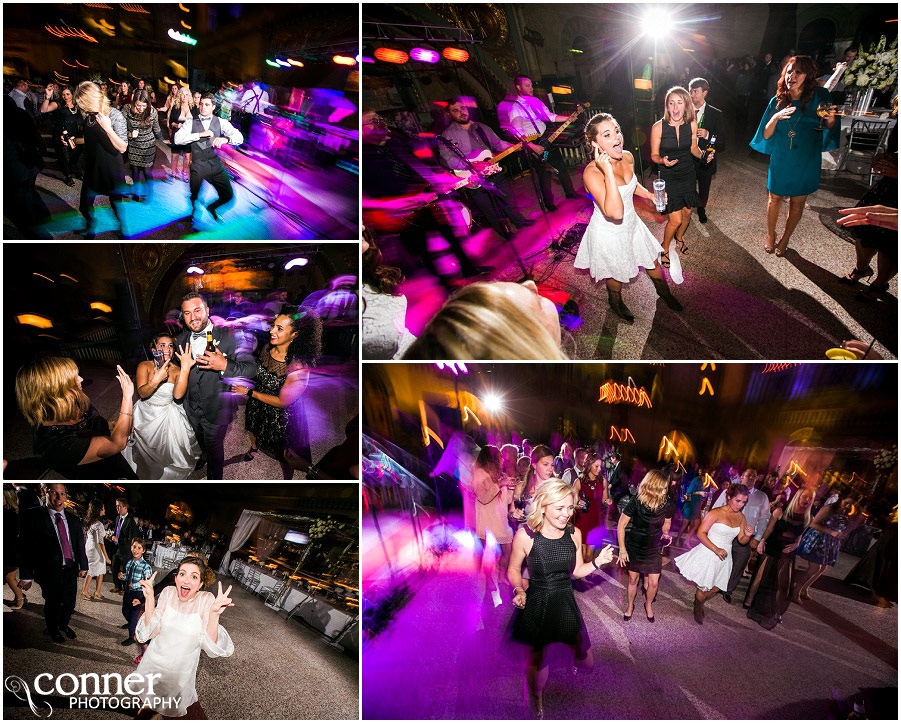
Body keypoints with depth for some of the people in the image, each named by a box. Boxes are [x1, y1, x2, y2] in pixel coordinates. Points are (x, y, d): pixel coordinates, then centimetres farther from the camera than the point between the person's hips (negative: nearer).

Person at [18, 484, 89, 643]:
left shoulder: (73, 519, 6)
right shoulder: (32, 517, -10)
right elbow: (25, 548, -10)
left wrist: (83, 566, 11)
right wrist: (26, 576, -11)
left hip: (71, 570, 4)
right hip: (50, 573, -4)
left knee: (69, 603, 16)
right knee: (52, 604, 12)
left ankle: (63, 624, 42)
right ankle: (53, 630, 36)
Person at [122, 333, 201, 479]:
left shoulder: (177, 371, -14)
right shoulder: (145, 366, -11)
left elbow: (178, 395, -32)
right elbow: (142, 393, -23)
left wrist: (185, 369, -41)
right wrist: (156, 380, -43)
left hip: (168, 417, -1)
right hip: (146, 416, 1)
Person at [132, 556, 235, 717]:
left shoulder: (206, 600, -25)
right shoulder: (168, 593, -17)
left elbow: (211, 646, -27)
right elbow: (151, 630, -16)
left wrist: (214, 614, -43)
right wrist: (149, 599, -28)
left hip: (180, 669, -2)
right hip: (154, 660, 2)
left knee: (173, 709, 23)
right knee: (148, 693, 28)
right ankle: (147, 704, 59)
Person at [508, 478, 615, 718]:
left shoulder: (574, 534, -5)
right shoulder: (525, 536, -17)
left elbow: (577, 571, 7)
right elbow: (514, 570, -2)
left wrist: (598, 561, -9)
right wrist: (519, 590, -19)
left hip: (566, 603, 3)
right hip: (536, 606, -3)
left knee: (586, 662, 8)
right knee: (537, 661, 12)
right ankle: (536, 702, 45)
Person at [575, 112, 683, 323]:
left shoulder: (627, 157, -12)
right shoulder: (592, 173, -35)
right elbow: (615, 213, -44)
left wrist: (649, 194, -4)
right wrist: (608, 173, -46)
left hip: (631, 224, 6)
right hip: (609, 233, -6)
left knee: (653, 260, 25)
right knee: (616, 274, 20)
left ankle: (663, 291, 55)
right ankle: (615, 302, 53)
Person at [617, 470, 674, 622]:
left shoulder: (665, 505, -16)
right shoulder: (636, 502, -23)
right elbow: (621, 525, -14)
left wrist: (665, 534, -13)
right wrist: (622, 550, -12)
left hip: (654, 550, 1)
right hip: (634, 548, -1)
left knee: (653, 583, 4)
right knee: (633, 579, 14)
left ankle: (648, 604, 35)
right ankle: (630, 605, 40)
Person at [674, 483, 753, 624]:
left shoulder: (741, 517, 2)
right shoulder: (716, 513, -17)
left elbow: (741, 541, 8)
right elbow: (701, 533, -18)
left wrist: (747, 535, -15)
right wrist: (716, 550, -24)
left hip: (724, 556, 6)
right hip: (708, 554, -6)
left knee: (715, 588, 16)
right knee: (703, 588, 3)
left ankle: (700, 603, 46)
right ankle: (697, 610, 33)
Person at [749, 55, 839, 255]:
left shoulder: (818, 97, -10)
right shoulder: (777, 101, -5)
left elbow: (830, 133, -3)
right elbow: (765, 135, -3)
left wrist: (831, 120, -25)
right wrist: (775, 117, -21)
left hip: (805, 162, -1)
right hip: (780, 160, 1)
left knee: (797, 202, 12)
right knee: (775, 199, 13)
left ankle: (785, 239, 31)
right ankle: (770, 236, 35)